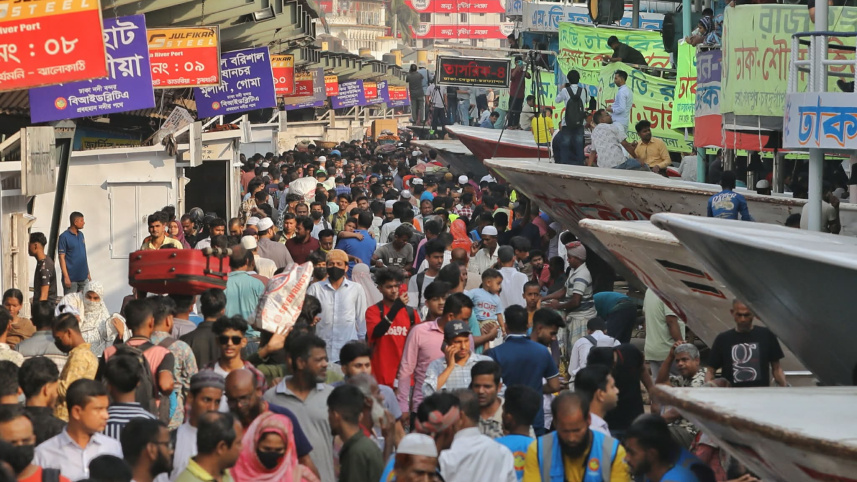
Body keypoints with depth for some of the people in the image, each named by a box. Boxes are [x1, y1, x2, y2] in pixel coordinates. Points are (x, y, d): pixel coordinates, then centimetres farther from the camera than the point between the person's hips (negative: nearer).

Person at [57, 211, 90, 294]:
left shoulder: (81, 235, 12)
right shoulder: (64, 237, -10)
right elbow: (62, 257, -12)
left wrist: (88, 273, 17)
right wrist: (66, 277, -17)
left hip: (83, 278, 7)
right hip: (71, 278, -7)